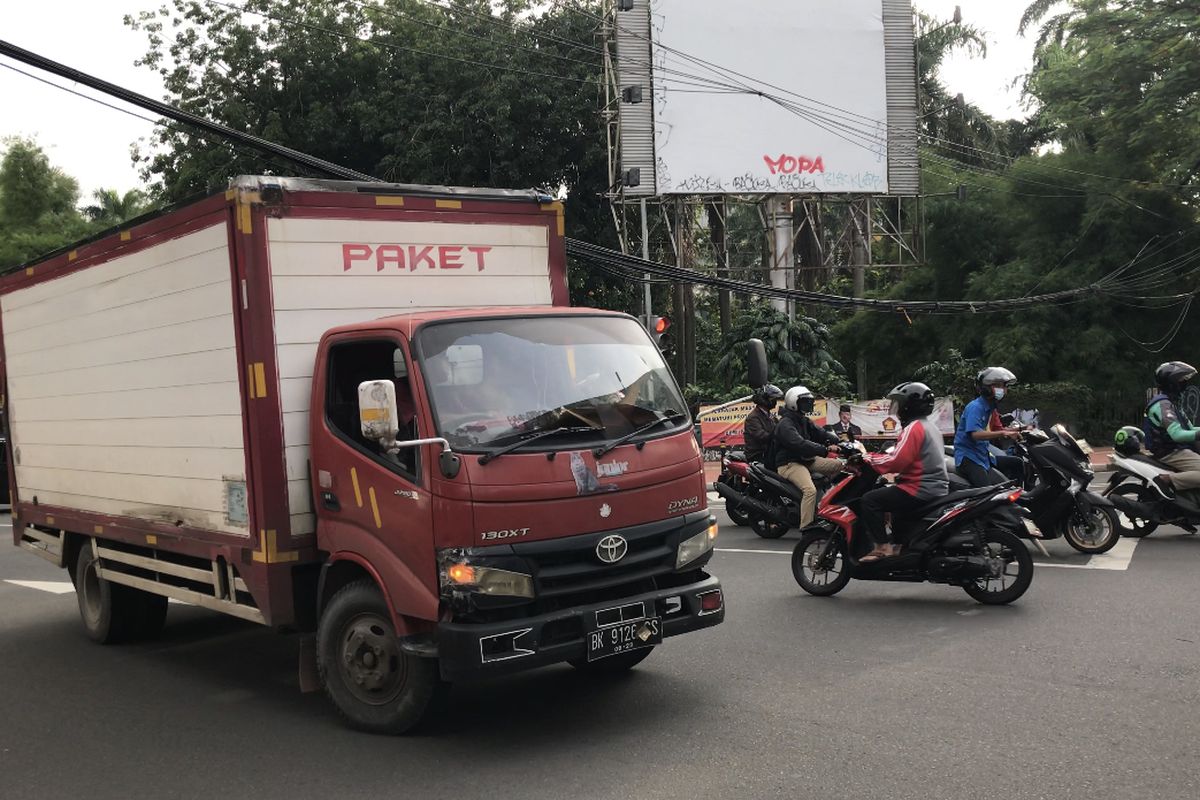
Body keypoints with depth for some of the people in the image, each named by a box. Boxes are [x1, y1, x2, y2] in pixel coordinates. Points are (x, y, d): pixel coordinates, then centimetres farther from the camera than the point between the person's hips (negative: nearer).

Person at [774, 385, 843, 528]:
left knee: (840, 465, 2)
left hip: (807, 460, 10)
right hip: (790, 463, -10)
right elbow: (800, 445, -30)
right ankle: (806, 529, -32)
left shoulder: (804, 420, 16)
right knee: (810, 490, -31)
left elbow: (820, 433, 11)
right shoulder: (786, 424, -16)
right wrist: (825, 449, -35)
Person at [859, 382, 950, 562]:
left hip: (921, 490, -11)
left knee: (870, 500, -11)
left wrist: (868, 457, -11)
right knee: (893, 495, 34)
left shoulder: (914, 428, -14)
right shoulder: (930, 426, 19)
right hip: (936, 487, 11)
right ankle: (897, 544, 31)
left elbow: (896, 462, -21)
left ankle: (883, 547, -16)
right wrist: (880, 456, 16)